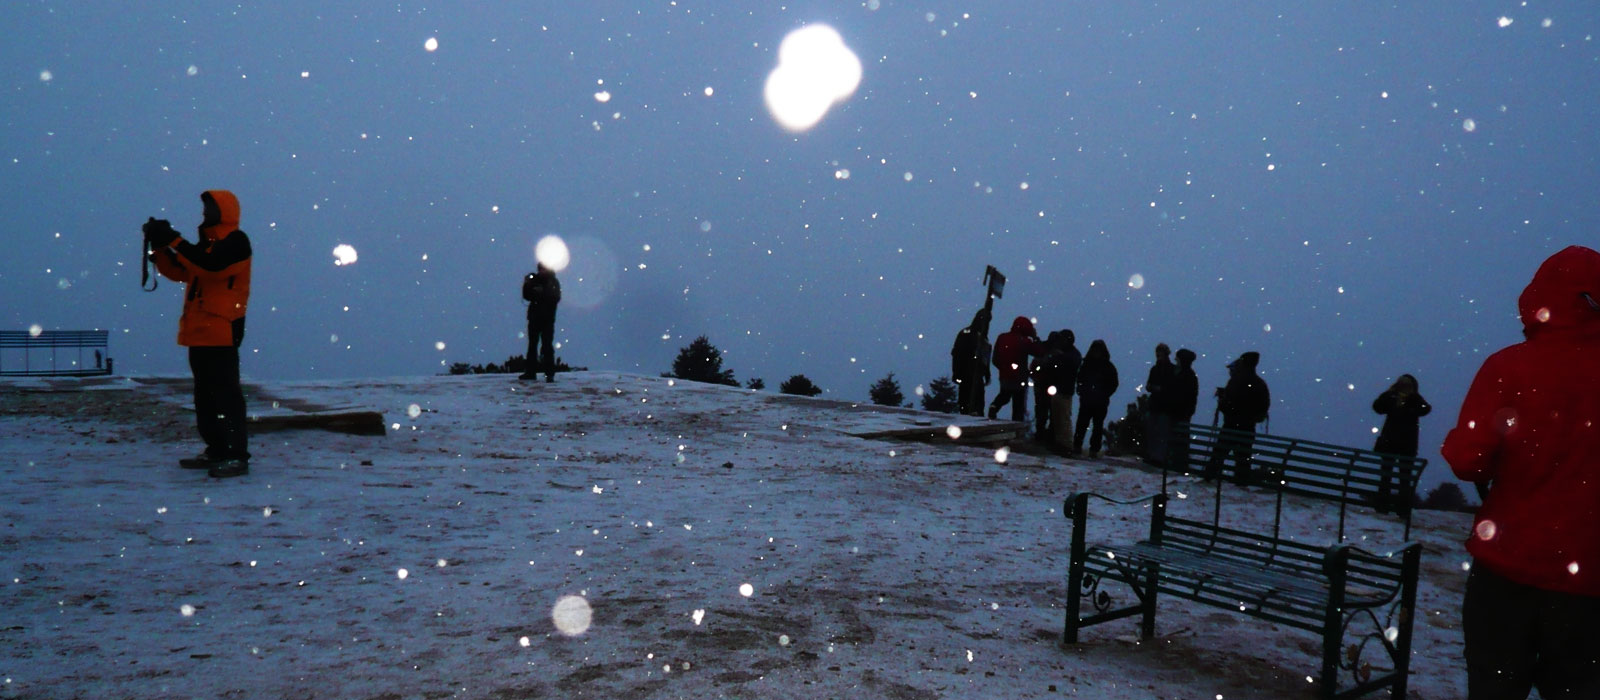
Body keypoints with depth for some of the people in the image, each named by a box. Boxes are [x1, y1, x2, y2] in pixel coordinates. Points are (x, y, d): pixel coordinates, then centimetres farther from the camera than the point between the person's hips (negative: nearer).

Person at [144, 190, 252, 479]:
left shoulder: (236, 242, -6)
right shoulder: (206, 243, 22)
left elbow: (210, 266, -23)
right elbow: (178, 271, 16)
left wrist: (174, 240, -19)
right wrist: (160, 245, 3)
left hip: (221, 330, -10)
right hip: (200, 330, 10)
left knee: (225, 392, -11)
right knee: (205, 393, 12)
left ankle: (238, 456, -11)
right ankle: (217, 451, 19)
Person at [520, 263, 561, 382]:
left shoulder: (554, 282, 4)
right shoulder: (534, 279, 10)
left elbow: (556, 298, -9)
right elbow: (527, 295, 4)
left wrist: (541, 293, -16)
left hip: (548, 318, -3)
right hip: (534, 316, 3)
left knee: (547, 345, -9)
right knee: (532, 344, 6)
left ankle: (550, 373, -10)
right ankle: (530, 371, 11)